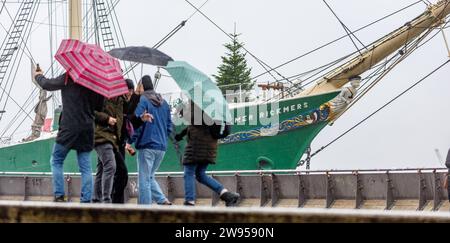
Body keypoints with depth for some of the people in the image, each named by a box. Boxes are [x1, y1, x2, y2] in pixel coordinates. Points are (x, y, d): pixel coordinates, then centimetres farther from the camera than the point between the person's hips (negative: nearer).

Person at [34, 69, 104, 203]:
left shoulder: (68, 78, -5)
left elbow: (47, 84, 8)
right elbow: (99, 107, 15)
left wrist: (38, 76, 28)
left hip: (69, 128, -4)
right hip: (87, 128, 4)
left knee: (56, 162, 8)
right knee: (85, 166, 4)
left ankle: (59, 197, -2)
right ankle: (86, 201, -2)